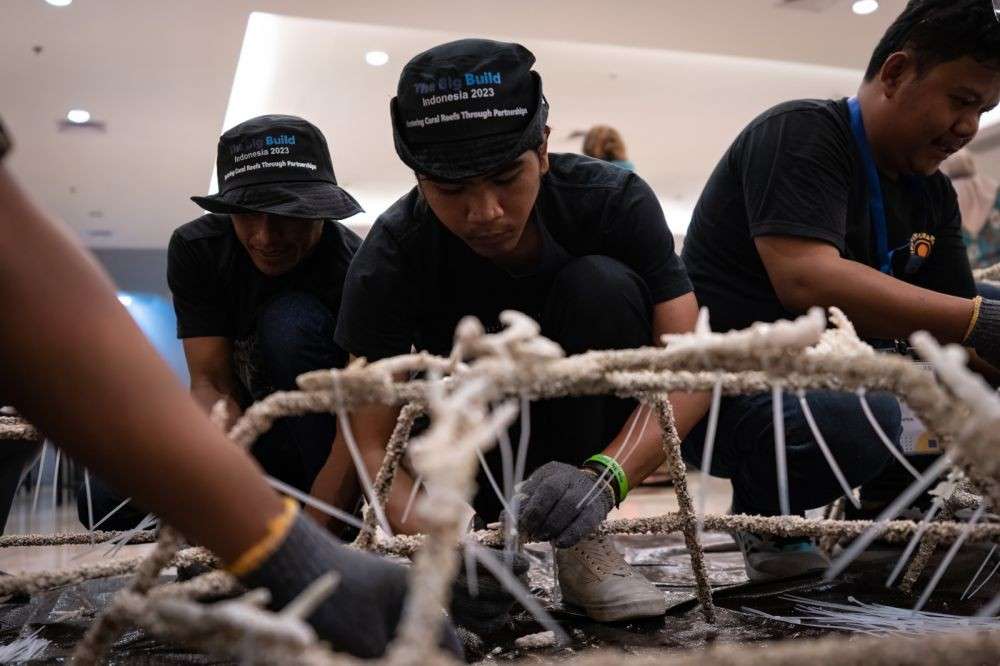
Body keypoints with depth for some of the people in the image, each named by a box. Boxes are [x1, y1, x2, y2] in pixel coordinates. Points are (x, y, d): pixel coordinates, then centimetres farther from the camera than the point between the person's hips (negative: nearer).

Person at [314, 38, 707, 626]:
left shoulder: (615, 199, -22)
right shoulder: (393, 254, -23)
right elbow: (374, 445, -25)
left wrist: (603, 476, -44)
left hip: (597, 435, 0)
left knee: (601, 285, -29)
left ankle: (581, 544, -20)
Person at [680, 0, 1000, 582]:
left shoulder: (933, 195, 10)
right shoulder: (801, 134, -14)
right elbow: (806, 281, -30)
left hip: (828, 371, 8)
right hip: (723, 381, -8)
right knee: (859, 415, -38)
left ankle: (886, 502, 8)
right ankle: (765, 518, -5)